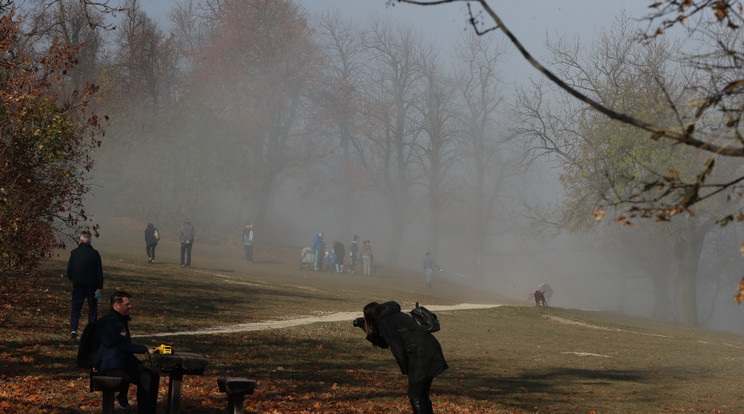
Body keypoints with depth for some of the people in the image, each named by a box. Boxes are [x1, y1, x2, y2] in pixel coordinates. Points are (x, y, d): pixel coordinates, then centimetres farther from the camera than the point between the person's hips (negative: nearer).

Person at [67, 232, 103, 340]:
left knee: (75, 308, 5)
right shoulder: (95, 253, -5)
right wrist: (99, 287, -5)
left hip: (78, 286, 0)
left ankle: (73, 330, -12)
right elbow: (99, 271, -7)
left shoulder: (74, 253, -3)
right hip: (92, 285, 0)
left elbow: (69, 271, 0)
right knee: (92, 308, 9)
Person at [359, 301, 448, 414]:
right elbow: (384, 343, 34)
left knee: (415, 397, -6)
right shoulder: (396, 316, 25)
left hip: (421, 355, -10)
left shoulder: (384, 323, -4)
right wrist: (368, 332, 24)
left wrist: (405, 369, 0)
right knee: (422, 396, 16)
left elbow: (397, 348, -11)